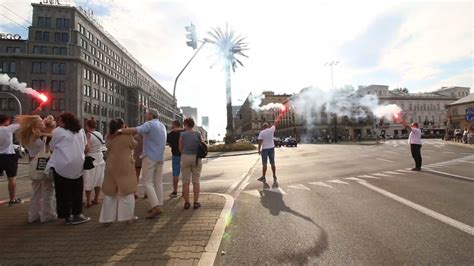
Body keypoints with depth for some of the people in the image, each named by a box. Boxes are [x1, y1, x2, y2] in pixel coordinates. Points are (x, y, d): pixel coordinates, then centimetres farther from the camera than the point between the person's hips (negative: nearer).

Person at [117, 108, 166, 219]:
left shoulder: (149, 124, -11)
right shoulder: (162, 126, 15)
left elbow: (135, 130, -27)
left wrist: (119, 131, -29)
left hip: (150, 157, -8)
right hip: (160, 157, 8)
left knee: (147, 182, -3)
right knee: (158, 182, 10)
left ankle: (156, 206, -10)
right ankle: (159, 205, 14)